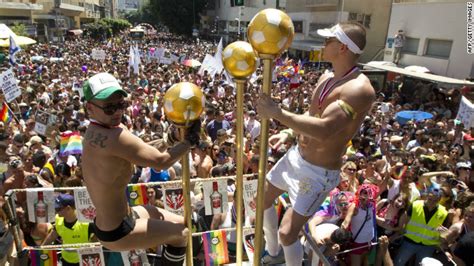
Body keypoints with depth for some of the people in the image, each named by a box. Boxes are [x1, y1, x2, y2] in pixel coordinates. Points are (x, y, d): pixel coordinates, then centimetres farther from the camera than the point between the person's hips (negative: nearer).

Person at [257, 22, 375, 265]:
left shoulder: (359, 89, -27)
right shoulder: (327, 78, 3)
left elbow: (323, 129, -39)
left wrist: (277, 113, -40)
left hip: (319, 172, -9)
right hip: (296, 156, 9)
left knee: (287, 232, -8)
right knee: (263, 199, 21)